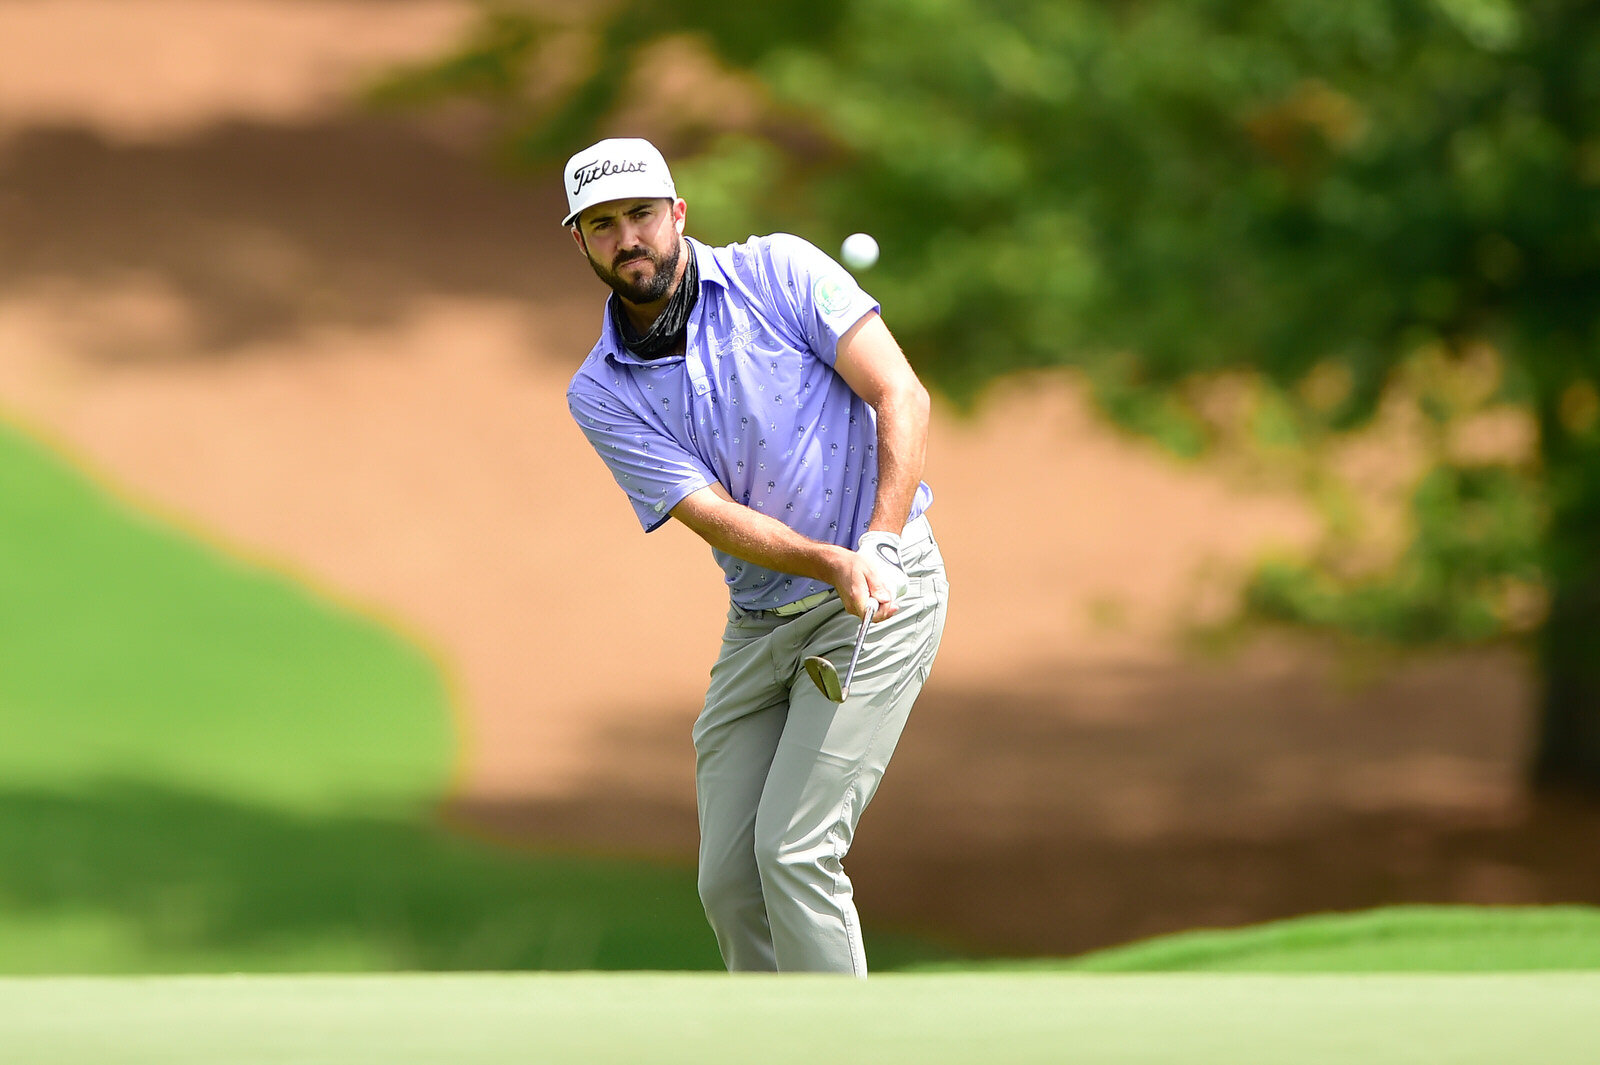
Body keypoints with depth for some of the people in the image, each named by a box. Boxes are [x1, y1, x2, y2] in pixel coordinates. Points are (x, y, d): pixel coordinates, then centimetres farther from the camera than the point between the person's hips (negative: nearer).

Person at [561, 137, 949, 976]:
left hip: (883, 594, -5)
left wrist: (879, 547, -25)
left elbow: (901, 395, -11)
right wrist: (834, 563, -29)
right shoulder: (600, 395, -1)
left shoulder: (776, 272, -6)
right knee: (729, 880, 2)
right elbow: (714, 516, -11)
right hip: (759, 624, 5)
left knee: (794, 850, -16)